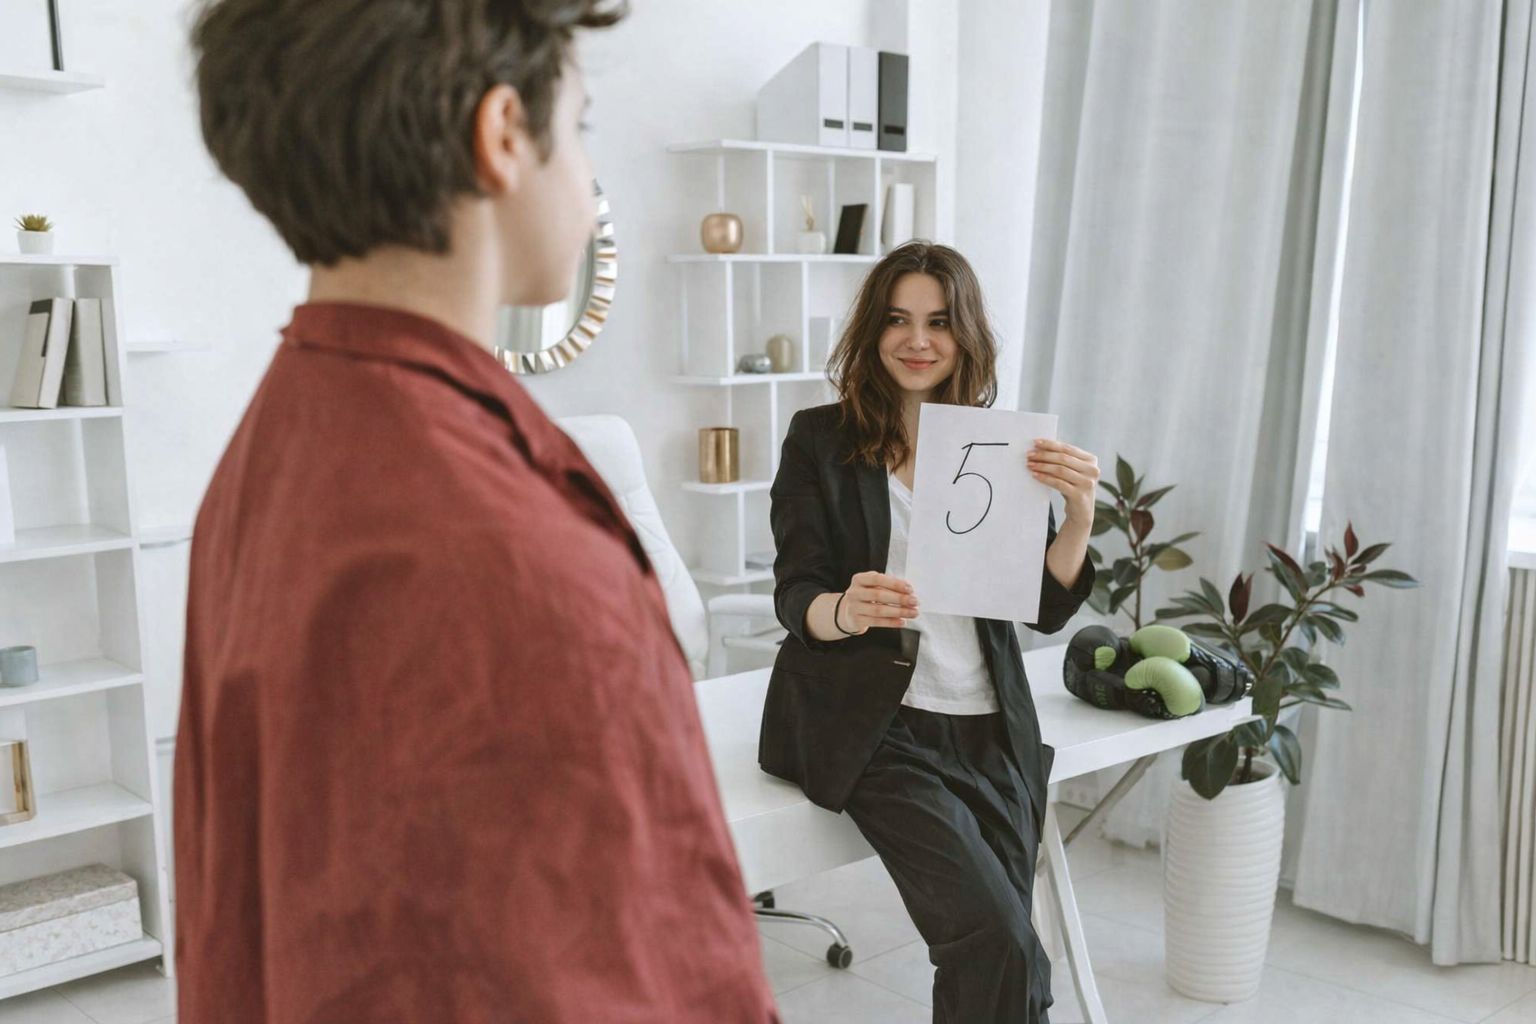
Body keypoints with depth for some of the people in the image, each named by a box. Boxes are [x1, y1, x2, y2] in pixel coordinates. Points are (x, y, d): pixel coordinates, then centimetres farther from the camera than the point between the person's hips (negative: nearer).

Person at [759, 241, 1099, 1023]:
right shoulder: (821, 439, 1)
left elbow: (1046, 607, 4)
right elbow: (795, 597, -6)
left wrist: (1079, 515, -16)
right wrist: (844, 611, -29)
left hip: (987, 726, 4)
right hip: (872, 725, -4)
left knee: (991, 957, -3)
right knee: (1000, 948, -19)